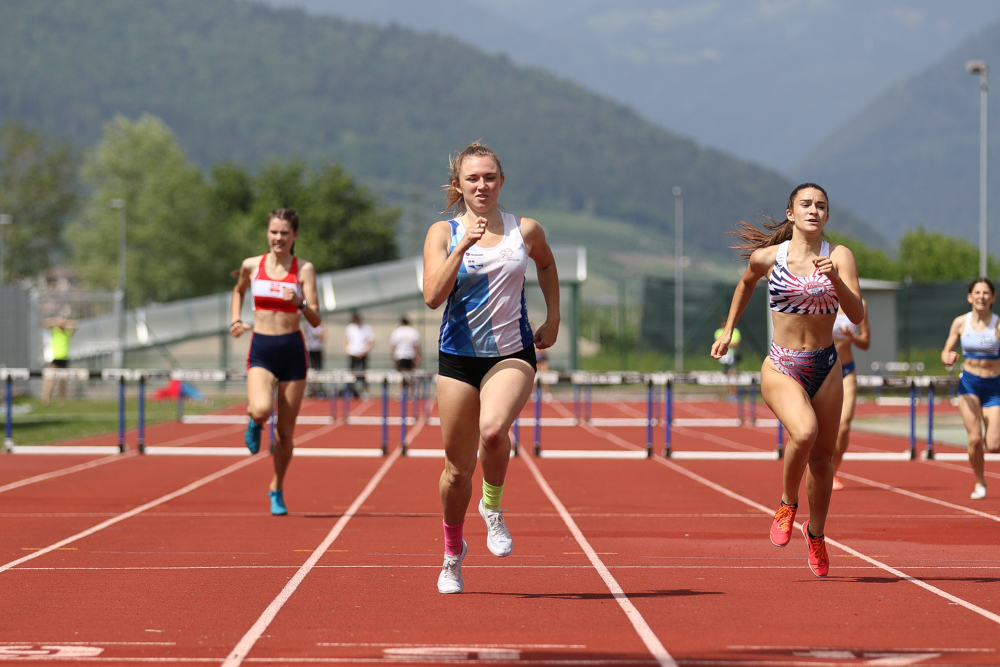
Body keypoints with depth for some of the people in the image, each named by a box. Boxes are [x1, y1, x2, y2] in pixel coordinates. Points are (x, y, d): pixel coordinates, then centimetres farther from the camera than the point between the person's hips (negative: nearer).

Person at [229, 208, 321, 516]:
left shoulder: (304, 269, -1)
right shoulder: (251, 266, 3)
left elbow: (316, 321, -6)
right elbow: (239, 291, 27)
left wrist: (300, 304, -25)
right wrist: (236, 320, 13)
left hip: (292, 351, 0)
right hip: (261, 351, 0)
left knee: (285, 432, 5)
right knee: (261, 410, -29)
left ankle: (277, 489, 27)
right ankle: (254, 422, 10)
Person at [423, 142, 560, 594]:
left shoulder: (526, 231, 4)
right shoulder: (443, 233, -1)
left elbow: (546, 265, 26)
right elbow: (433, 296, -14)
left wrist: (553, 318, 19)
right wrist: (463, 246, -20)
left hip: (512, 354, 0)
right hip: (459, 356, 1)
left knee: (493, 430, -30)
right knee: (458, 467, 5)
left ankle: (493, 507, -2)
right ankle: (453, 550, 29)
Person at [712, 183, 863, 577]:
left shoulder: (839, 257, -4)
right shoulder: (767, 257, -3)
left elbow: (857, 315, -14)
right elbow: (746, 283, 20)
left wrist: (835, 279, -28)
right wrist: (728, 331, 22)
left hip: (825, 367, 2)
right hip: (782, 367, -2)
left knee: (822, 457, 9)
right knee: (804, 431, -29)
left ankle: (816, 533, 33)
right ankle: (787, 503, -3)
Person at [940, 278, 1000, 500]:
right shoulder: (961, 322, -2)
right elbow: (946, 351, 6)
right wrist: (948, 358, -16)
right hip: (969, 383, 1)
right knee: (975, 439, -13)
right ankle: (980, 483, 10)